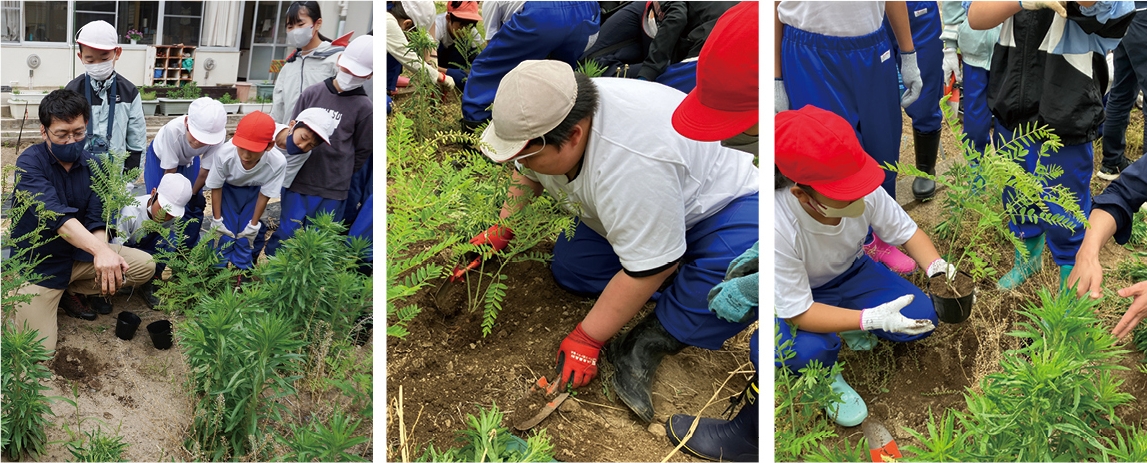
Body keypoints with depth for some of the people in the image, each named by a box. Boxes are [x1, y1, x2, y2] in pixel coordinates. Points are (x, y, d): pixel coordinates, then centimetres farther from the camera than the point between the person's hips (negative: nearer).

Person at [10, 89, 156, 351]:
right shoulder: (30, 163, -20)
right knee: (38, 352, -18)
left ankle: (70, 292, 9)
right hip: (37, 265, -5)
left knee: (145, 266, -6)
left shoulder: (91, 165, -3)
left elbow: (96, 220, -9)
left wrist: (102, 252, -33)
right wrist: (99, 249, -51)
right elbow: (55, 214, -35)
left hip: (79, 254, 5)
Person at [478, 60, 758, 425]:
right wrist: (500, 232, 4)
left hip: (722, 201, -8)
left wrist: (586, 339, -25)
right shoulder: (544, 122, -17)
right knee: (569, 269, -7)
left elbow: (646, 269, -34)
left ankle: (647, 344, -22)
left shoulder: (631, 164, -43)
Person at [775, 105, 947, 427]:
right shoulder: (778, 228, -42)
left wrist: (936, 267, -30)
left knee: (922, 317, -13)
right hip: (800, 295, -4)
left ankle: (848, 325, 15)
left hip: (850, 272, 5)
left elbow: (906, 231, -10)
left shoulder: (866, 193, -30)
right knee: (808, 350, -34)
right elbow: (799, 313, -33)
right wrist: (872, 318, -40)